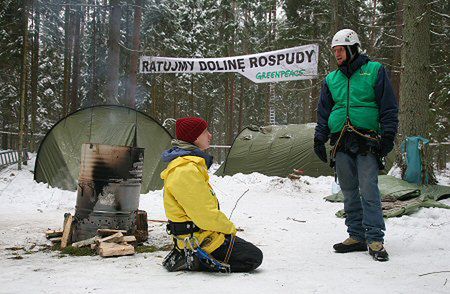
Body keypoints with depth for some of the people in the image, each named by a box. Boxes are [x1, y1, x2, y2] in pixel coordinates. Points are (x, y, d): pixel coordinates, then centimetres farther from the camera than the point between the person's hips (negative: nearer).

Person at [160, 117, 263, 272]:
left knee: (249, 249, 23)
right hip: (200, 240, -11)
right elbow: (205, 216, -25)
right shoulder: (186, 171, -25)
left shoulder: (191, 164, 10)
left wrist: (225, 226, 13)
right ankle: (196, 260, -9)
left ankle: (190, 256, 11)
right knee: (254, 257, -7)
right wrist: (230, 228, -9)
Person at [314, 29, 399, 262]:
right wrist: (319, 138, 10)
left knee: (368, 190, -12)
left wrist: (388, 135, -6)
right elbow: (323, 112, 20)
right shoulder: (331, 79, 18)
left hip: (367, 142, -4)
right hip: (340, 142, 5)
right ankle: (357, 236, 12)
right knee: (349, 192, 5)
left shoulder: (374, 71, 5)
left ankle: (375, 238, -8)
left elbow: (389, 107, 3)